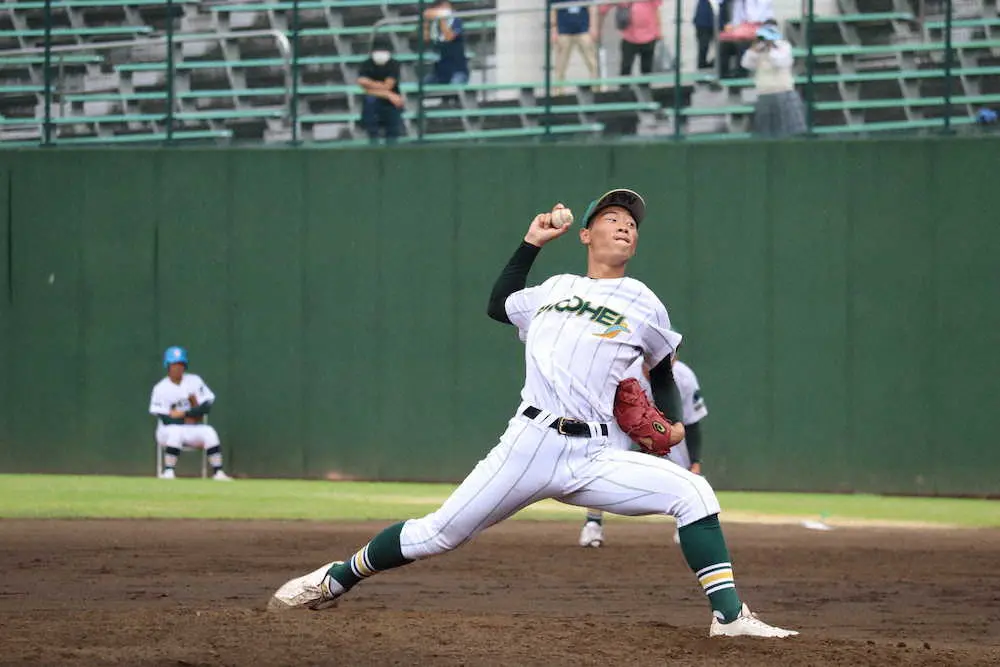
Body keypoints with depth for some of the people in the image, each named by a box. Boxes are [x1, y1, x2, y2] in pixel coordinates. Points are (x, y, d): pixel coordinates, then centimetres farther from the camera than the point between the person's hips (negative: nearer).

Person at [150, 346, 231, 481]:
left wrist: (185, 413, -18)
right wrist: (187, 420, -14)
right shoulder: (160, 388, -6)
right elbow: (165, 419, -12)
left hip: (192, 430, 2)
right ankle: (168, 472, -34)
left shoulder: (194, 381, 1)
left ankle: (218, 472, -27)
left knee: (209, 432, -26)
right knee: (175, 431, -36)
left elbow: (207, 405, -9)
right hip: (167, 432, -2)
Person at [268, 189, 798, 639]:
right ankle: (333, 581, 16)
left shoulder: (644, 306, 12)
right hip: (527, 445, 0)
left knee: (691, 492, -19)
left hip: (593, 457, 0)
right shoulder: (554, 290, 19)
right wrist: (531, 243, 30)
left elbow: (662, 368, 26)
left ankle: (729, 615, -19)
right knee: (440, 533, -2)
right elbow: (496, 306, 35)